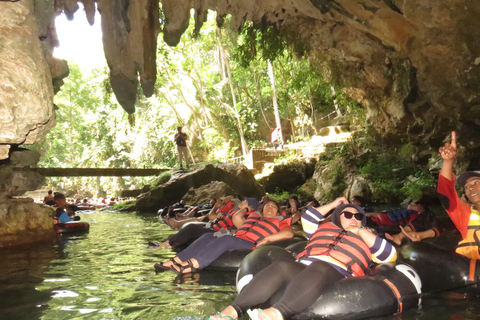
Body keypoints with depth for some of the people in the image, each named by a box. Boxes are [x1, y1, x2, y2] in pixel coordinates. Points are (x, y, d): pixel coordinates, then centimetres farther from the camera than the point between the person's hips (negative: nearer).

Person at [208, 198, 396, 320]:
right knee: (282, 267, -33)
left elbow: (390, 256, 15)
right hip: (302, 269, 3)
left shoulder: (367, 239, 29)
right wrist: (333, 205, 43)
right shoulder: (325, 228, 36)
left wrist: (361, 231, 12)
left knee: (317, 269, -40)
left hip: (335, 275, -3)